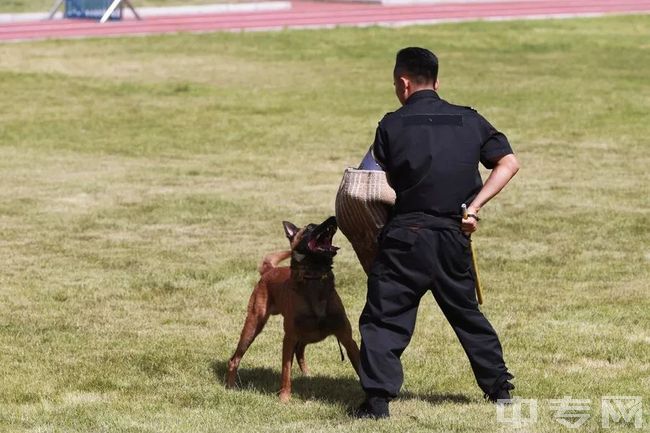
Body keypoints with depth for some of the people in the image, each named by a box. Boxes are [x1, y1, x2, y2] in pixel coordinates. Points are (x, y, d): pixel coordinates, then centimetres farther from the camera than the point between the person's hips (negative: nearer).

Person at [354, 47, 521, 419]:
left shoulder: (393, 126, -3)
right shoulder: (469, 120, 7)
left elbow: (381, 182, -1)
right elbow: (509, 163, 1)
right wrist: (474, 206, -2)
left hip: (405, 237, -4)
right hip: (454, 236, 4)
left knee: (384, 317, 1)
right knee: (466, 311, 21)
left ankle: (378, 398, -10)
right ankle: (500, 387, 26)